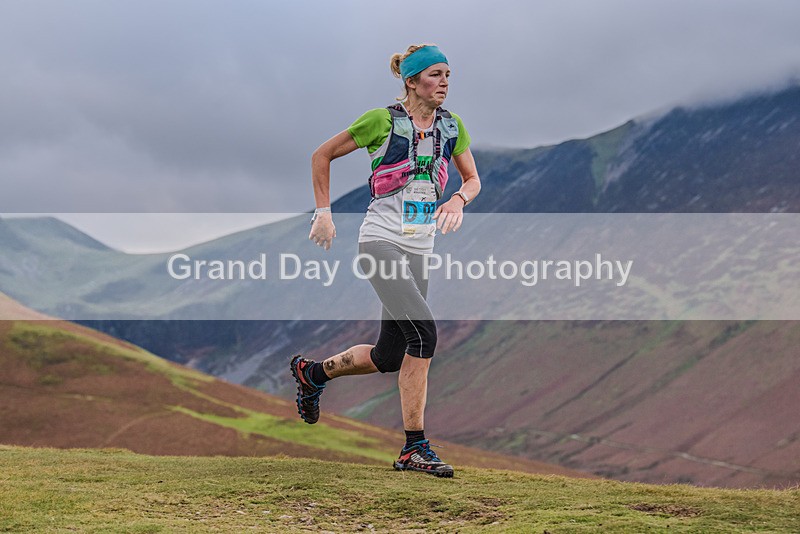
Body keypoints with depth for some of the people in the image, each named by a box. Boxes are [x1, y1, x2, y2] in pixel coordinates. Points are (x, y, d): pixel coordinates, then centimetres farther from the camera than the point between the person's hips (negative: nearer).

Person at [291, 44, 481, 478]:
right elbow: (322, 155, 3)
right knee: (423, 333, -22)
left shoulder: (451, 126, 8)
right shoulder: (383, 121, -7)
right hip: (380, 241, -6)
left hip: (419, 248, 7)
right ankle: (414, 448, -16)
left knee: (389, 358, 5)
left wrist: (458, 199, -6)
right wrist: (323, 213, 0)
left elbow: (473, 179, 16)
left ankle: (311, 372, 33)